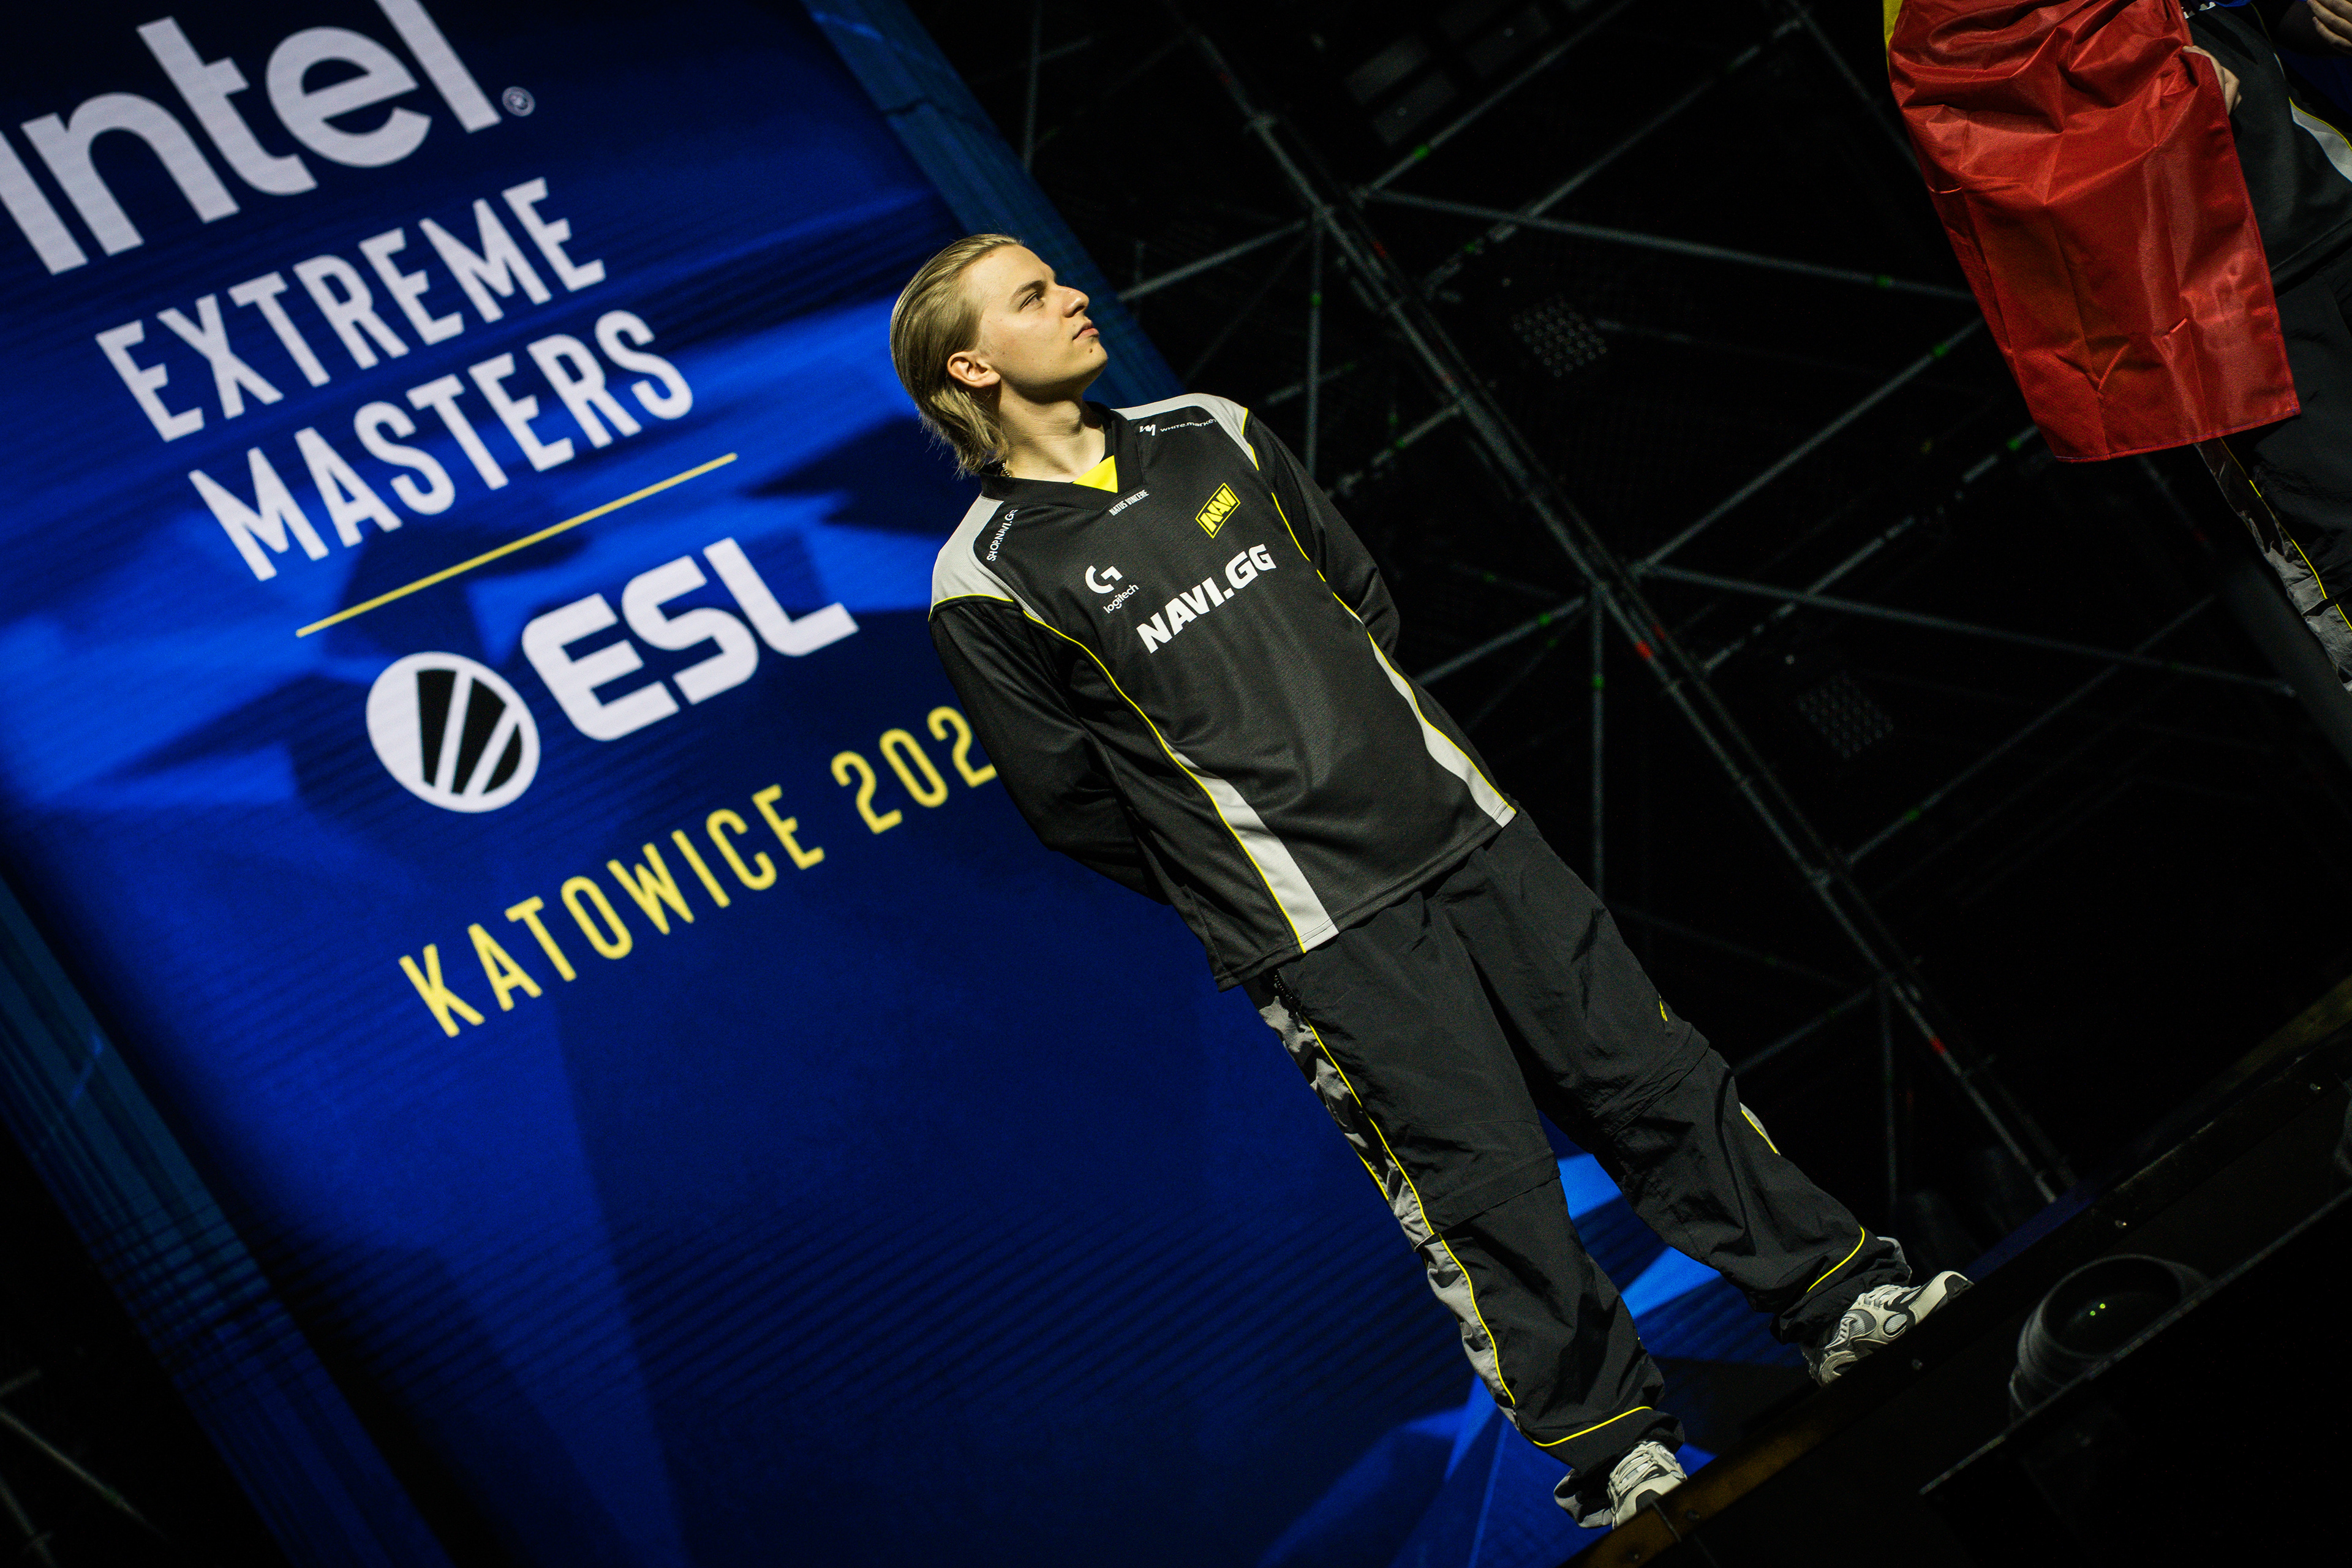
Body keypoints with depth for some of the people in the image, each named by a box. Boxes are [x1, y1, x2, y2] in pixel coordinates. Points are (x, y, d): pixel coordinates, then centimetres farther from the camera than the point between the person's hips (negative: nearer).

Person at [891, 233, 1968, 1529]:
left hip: (1460, 824, 5)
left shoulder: (1207, 437, 11)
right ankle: (1609, 1450, 8)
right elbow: (1072, 801, -3)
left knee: (1646, 1067, 5)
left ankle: (1846, 1299, 15)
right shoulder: (990, 584, -6)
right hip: (1313, 928, -5)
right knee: (1483, 1173, -6)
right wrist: (1245, 894, 4)